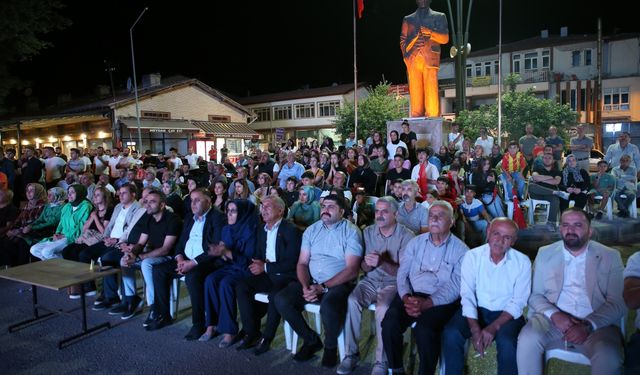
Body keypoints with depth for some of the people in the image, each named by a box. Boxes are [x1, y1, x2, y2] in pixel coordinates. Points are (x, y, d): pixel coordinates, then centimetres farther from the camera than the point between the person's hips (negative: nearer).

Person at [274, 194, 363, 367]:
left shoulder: (351, 231, -5)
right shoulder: (312, 230, 11)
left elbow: (352, 270, -12)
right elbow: (302, 263, 8)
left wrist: (323, 287, -18)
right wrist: (305, 286, -12)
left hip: (339, 284, -5)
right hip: (311, 281, 5)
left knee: (329, 307, -36)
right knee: (281, 300, -18)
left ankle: (330, 346, -2)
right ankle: (311, 340, 5)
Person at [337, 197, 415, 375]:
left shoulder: (406, 236, -8)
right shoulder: (368, 232, 6)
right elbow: (364, 268, 6)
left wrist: (381, 263, -29)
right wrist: (368, 263, -19)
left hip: (393, 283, -3)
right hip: (371, 280, 4)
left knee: (383, 308, -33)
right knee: (352, 301, -25)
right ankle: (351, 352, -10)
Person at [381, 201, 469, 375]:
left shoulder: (460, 250, 4)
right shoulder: (416, 243, 15)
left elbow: (455, 286, -7)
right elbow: (402, 273, 9)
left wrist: (427, 303, -20)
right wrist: (406, 297, -12)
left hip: (442, 301, -3)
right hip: (412, 294, 3)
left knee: (424, 330, -32)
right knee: (389, 324, -25)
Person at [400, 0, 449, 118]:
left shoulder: (439, 17, 20)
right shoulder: (408, 19, 24)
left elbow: (445, 38, 7)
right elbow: (403, 41, 15)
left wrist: (429, 32, -6)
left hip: (430, 59, -1)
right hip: (412, 59, 2)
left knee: (431, 90, -13)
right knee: (415, 91, -6)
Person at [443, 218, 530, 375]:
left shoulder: (522, 262, -7)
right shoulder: (472, 256, -6)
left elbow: (518, 302, -10)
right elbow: (467, 295, -10)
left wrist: (493, 327, -23)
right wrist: (475, 328, -24)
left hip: (507, 314, -1)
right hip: (476, 310, 1)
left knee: (506, 342, -31)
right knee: (451, 333, -24)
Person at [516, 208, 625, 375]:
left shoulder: (610, 256, 6)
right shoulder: (545, 253, 10)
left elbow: (616, 303, -1)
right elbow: (535, 294, 7)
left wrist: (588, 325, -17)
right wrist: (554, 315, -13)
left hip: (596, 323, -1)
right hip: (553, 320, 1)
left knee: (609, 357, -31)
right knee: (527, 339, -28)